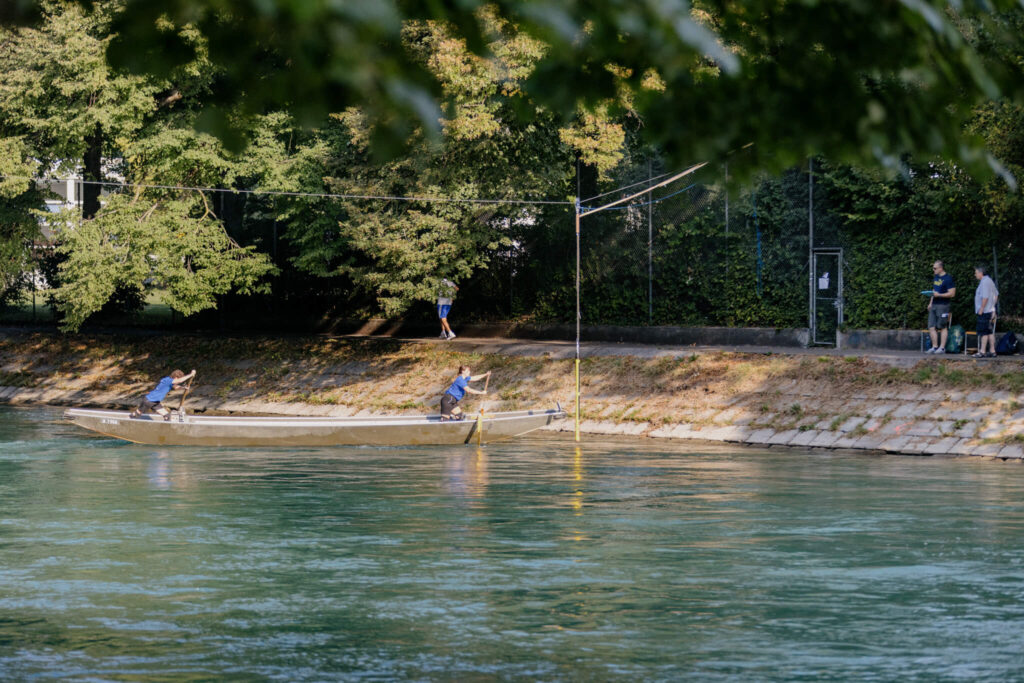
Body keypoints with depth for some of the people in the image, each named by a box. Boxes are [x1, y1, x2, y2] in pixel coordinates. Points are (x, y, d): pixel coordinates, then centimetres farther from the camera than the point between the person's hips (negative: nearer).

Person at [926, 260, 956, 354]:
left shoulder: (948, 279, -9)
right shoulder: (936, 277, 17)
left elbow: (952, 293, -13)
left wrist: (939, 295, -18)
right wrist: (930, 303, 19)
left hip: (943, 305, -8)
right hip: (934, 305, 8)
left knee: (943, 327, -2)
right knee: (931, 327, 4)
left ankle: (942, 347, 1)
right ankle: (934, 347, 10)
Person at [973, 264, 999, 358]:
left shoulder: (984, 282, -15)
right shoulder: (990, 281, 17)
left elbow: (985, 297, -22)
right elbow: (996, 294, 24)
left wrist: (981, 309, -18)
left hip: (985, 311, -10)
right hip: (991, 311, 10)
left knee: (984, 332, -9)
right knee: (990, 332, 11)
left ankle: (982, 352, -10)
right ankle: (992, 351, 13)